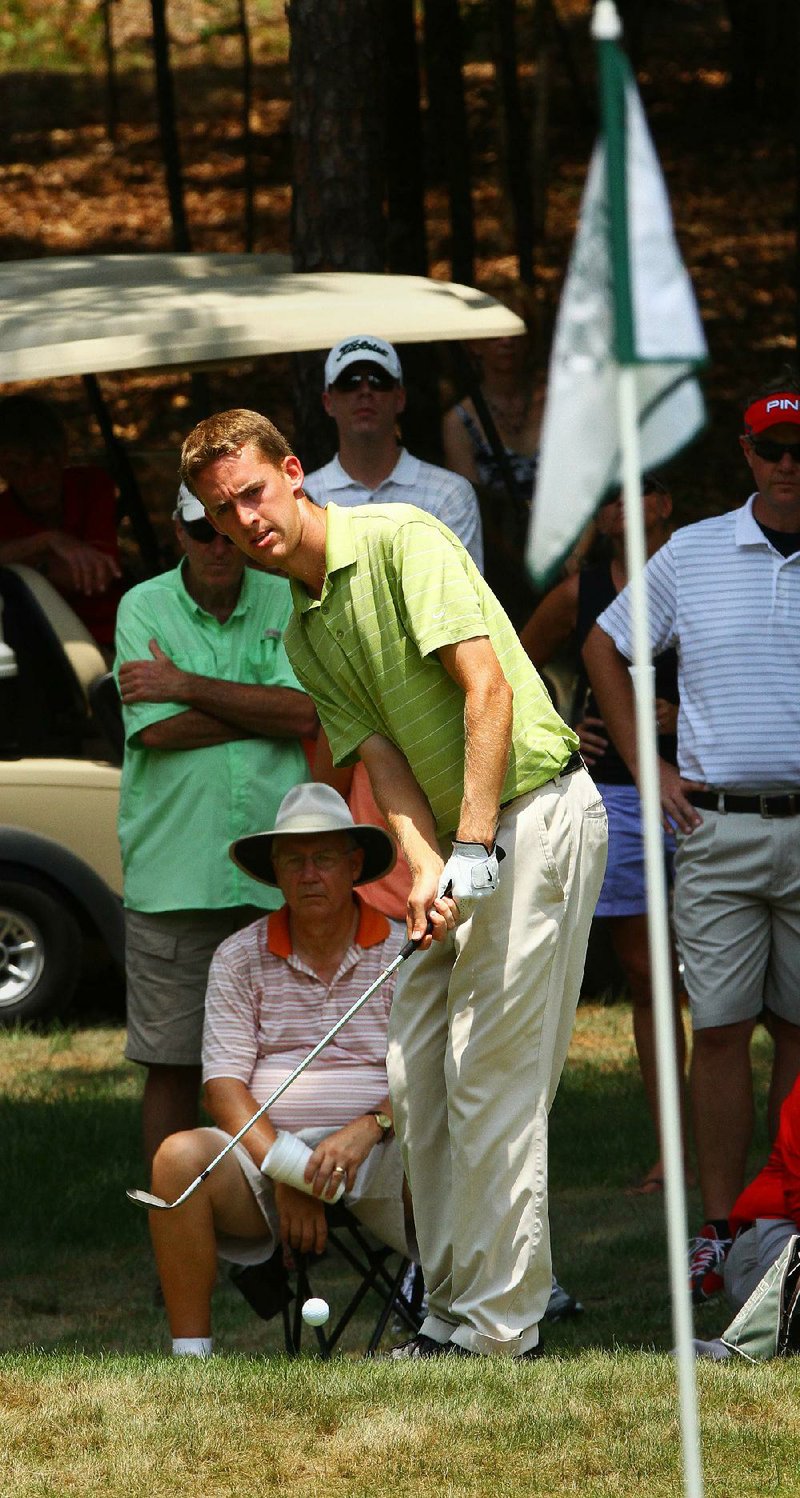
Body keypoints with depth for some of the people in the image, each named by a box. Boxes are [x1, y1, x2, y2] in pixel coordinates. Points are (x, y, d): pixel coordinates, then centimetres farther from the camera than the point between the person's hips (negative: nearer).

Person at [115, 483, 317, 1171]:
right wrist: (268, 713, -5)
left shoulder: (285, 604, 8)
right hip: (171, 874, -1)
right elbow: (156, 728, -10)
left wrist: (186, 686, -9)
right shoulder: (144, 608, 2)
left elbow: (304, 713, -7)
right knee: (172, 1061, 0)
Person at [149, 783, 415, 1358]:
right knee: (179, 1156, -29)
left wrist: (368, 1129, -21)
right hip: (263, 1150, 1)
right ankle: (191, 1357, -29)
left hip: (377, 1158, -1)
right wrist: (284, 1171, -15)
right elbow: (225, 1089, 1)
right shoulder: (240, 959, 10)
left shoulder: (404, 953, 7)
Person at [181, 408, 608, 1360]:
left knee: (489, 1075, -10)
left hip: (535, 810, -9)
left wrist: (473, 846, -22)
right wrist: (424, 869, -17)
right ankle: (453, 1309, 14)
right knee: (417, 1074, 7)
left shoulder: (401, 540, -12)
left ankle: (498, 1326, -8)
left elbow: (488, 688, -19)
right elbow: (381, 756, 3)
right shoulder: (303, 639, 13)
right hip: (462, 839, 9)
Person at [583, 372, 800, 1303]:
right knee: (719, 1026, -1)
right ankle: (717, 1230, 2)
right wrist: (647, 767, 9)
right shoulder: (692, 555, 6)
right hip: (717, 827, 0)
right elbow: (605, 649, 16)